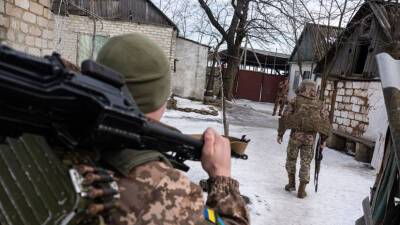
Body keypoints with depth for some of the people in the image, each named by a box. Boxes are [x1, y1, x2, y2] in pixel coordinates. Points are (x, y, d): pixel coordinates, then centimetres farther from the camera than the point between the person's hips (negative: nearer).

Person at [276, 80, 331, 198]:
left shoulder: (295, 101, 0)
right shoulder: (319, 104, 6)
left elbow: (285, 118, -4)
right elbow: (326, 122, 4)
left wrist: (280, 133, 3)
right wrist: (323, 139, 11)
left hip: (296, 135, -1)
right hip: (310, 137, 2)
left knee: (291, 159, 19)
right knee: (305, 163, 8)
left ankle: (291, 183, 22)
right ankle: (302, 190, 9)